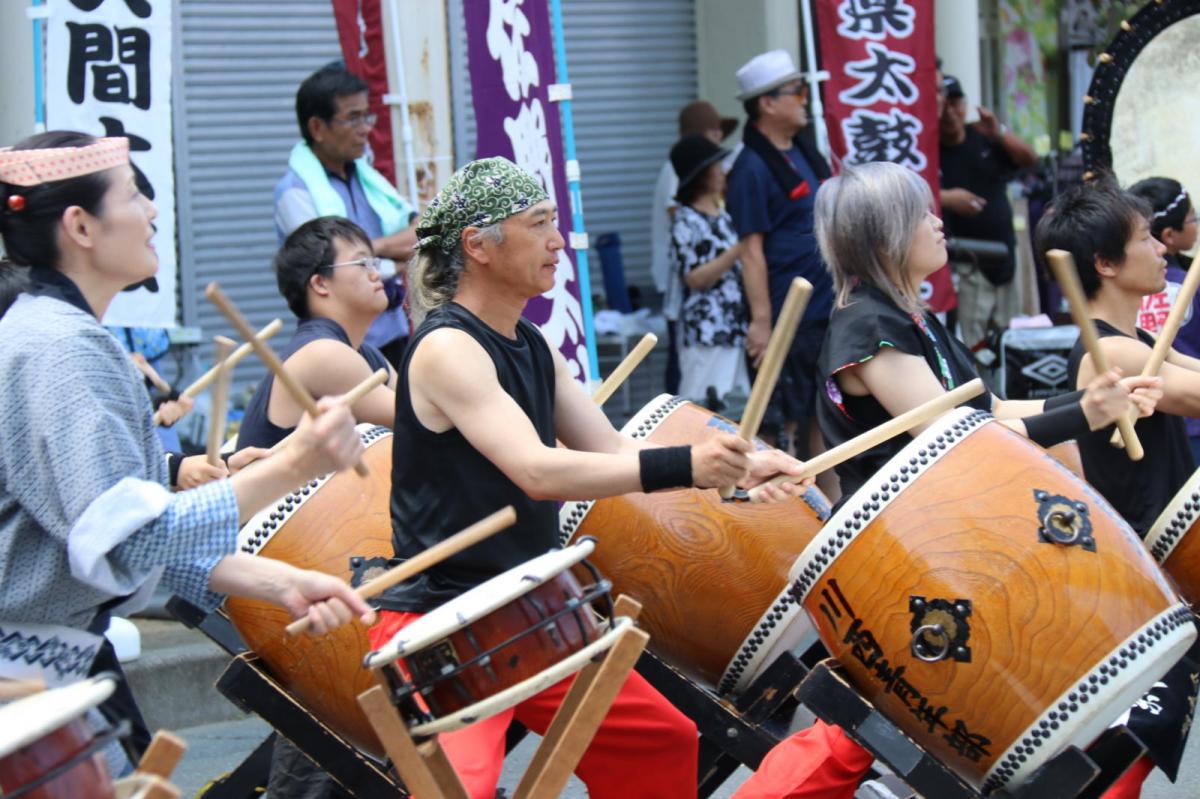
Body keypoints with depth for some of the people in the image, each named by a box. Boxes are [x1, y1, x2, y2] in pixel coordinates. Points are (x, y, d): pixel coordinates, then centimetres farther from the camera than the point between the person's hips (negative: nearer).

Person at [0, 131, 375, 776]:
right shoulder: (58, 350, -19)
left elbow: (153, 525, 12)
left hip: (73, 660, 10)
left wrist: (280, 584, -1)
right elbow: (123, 541, -29)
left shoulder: (65, 335, 13)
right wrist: (293, 467, -31)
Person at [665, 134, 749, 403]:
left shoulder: (725, 215, 15)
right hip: (706, 331, -8)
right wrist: (739, 250, -18)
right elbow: (695, 278, -15)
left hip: (736, 327, 8)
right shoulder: (686, 221, -8)